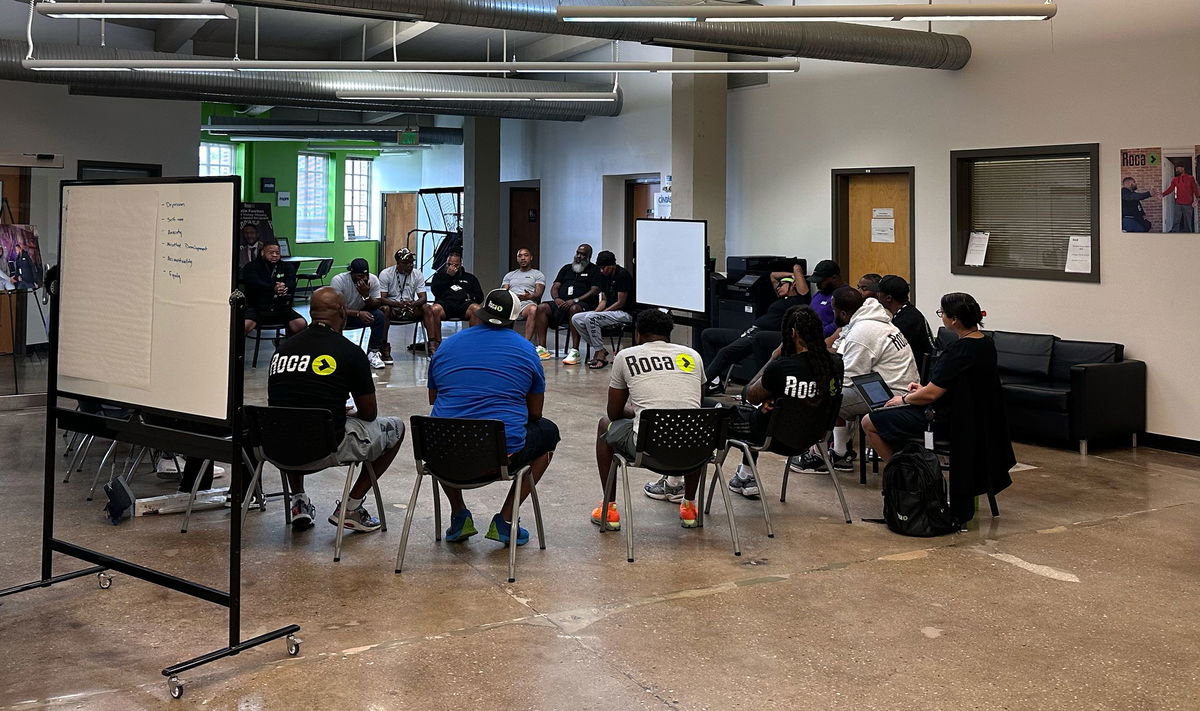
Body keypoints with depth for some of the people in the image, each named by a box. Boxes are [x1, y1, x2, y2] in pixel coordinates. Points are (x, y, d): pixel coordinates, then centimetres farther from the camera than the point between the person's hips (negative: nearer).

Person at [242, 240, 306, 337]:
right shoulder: (251, 266, 5)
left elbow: (292, 284, -3)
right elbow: (254, 283, -15)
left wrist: (284, 287, -30)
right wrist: (273, 289, -33)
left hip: (281, 308, 3)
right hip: (257, 308, -3)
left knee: (301, 324, -19)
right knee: (244, 325, -32)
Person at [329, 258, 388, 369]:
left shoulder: (373, 280, -15)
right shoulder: (338, 281, -26)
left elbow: (377, 305, -15)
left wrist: (366, 295, -35)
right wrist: (358, 314, -40)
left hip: (362, 313, 3)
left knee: (379, 316, -24)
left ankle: (373, 352, -14)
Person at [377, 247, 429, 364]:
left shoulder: (417, 274, 2)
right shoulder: (385, 274, -7)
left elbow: (423, 297, -4)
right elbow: (381, 298, -14)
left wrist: (414, 303, -29)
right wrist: (398, 304, -33)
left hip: (410, 309, 3)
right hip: (392, 308, -3)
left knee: (426, 307, -23)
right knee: (385, 309, -35)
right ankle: (384, 348, -30)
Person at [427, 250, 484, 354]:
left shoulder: (469, 277, 29)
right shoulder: (439, 275, 27)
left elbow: (480, 296, 23)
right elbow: (435, 291, 7)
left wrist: (470, 297, 0)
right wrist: (448, 275, 5)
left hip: (464, 304, 1)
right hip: (445, 303, -1)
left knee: (476, 309, -35)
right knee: (434, 309, -37)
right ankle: (436, 342, -33)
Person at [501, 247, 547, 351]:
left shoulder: (538, 274, 21)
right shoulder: (510, 275, 32)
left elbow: (539, 293, 5)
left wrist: (529, 296, -20)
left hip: (527, 303, -3)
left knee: (533, 309, -42)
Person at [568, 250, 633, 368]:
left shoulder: (623, 275, -14)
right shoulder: (604, 276, 12)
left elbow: (621, 303, -17)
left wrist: (599, 313, -15)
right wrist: (595, 312, -4)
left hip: (624, 313, -9)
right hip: (609, 311, 9)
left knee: (590, 318, -30)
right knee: (576, 319, -5)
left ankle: (600, 355, -22)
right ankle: (599, 349, -5)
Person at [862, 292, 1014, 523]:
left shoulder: (960, 350, -26)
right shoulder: (986, 343, 2)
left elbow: (931, 394, -24)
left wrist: (903, 399, -5)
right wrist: (925, 386, 13)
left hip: (946, 420, -10)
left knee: (870, 423, -1)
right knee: (890, 417, 28)